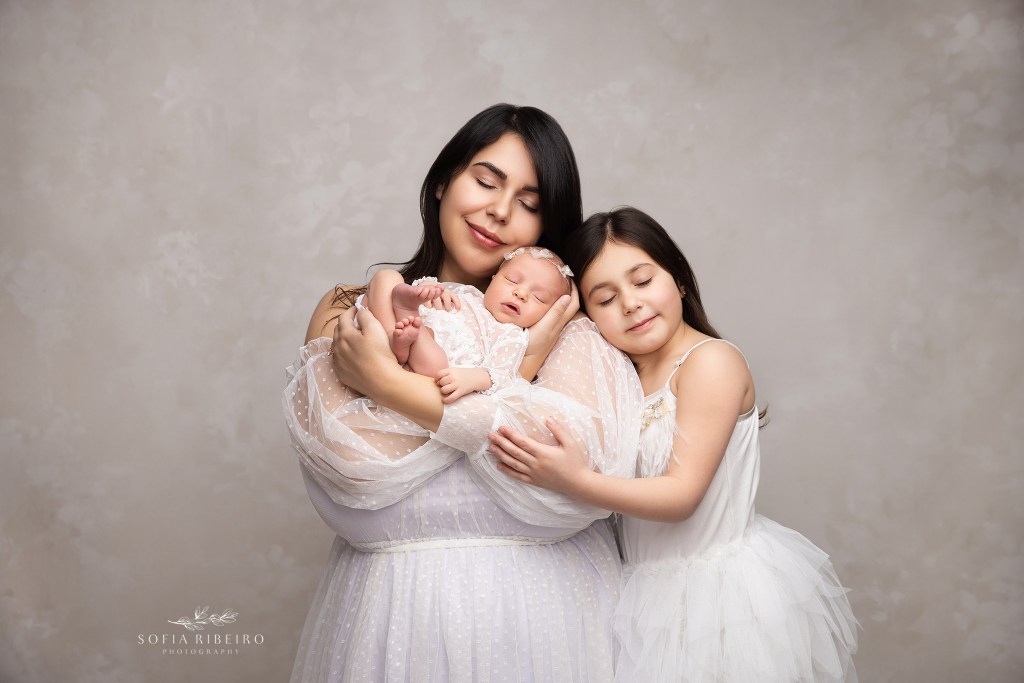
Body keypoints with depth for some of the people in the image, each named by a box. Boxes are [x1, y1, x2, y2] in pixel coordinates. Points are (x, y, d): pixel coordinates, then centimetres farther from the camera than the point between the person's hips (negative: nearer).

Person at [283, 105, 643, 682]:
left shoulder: (569, 325, -2)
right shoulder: (347, 314, 0)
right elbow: (356, 479, -13)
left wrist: (391, 385, -16)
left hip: (543, 607, 0)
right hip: (395, 608, 1)